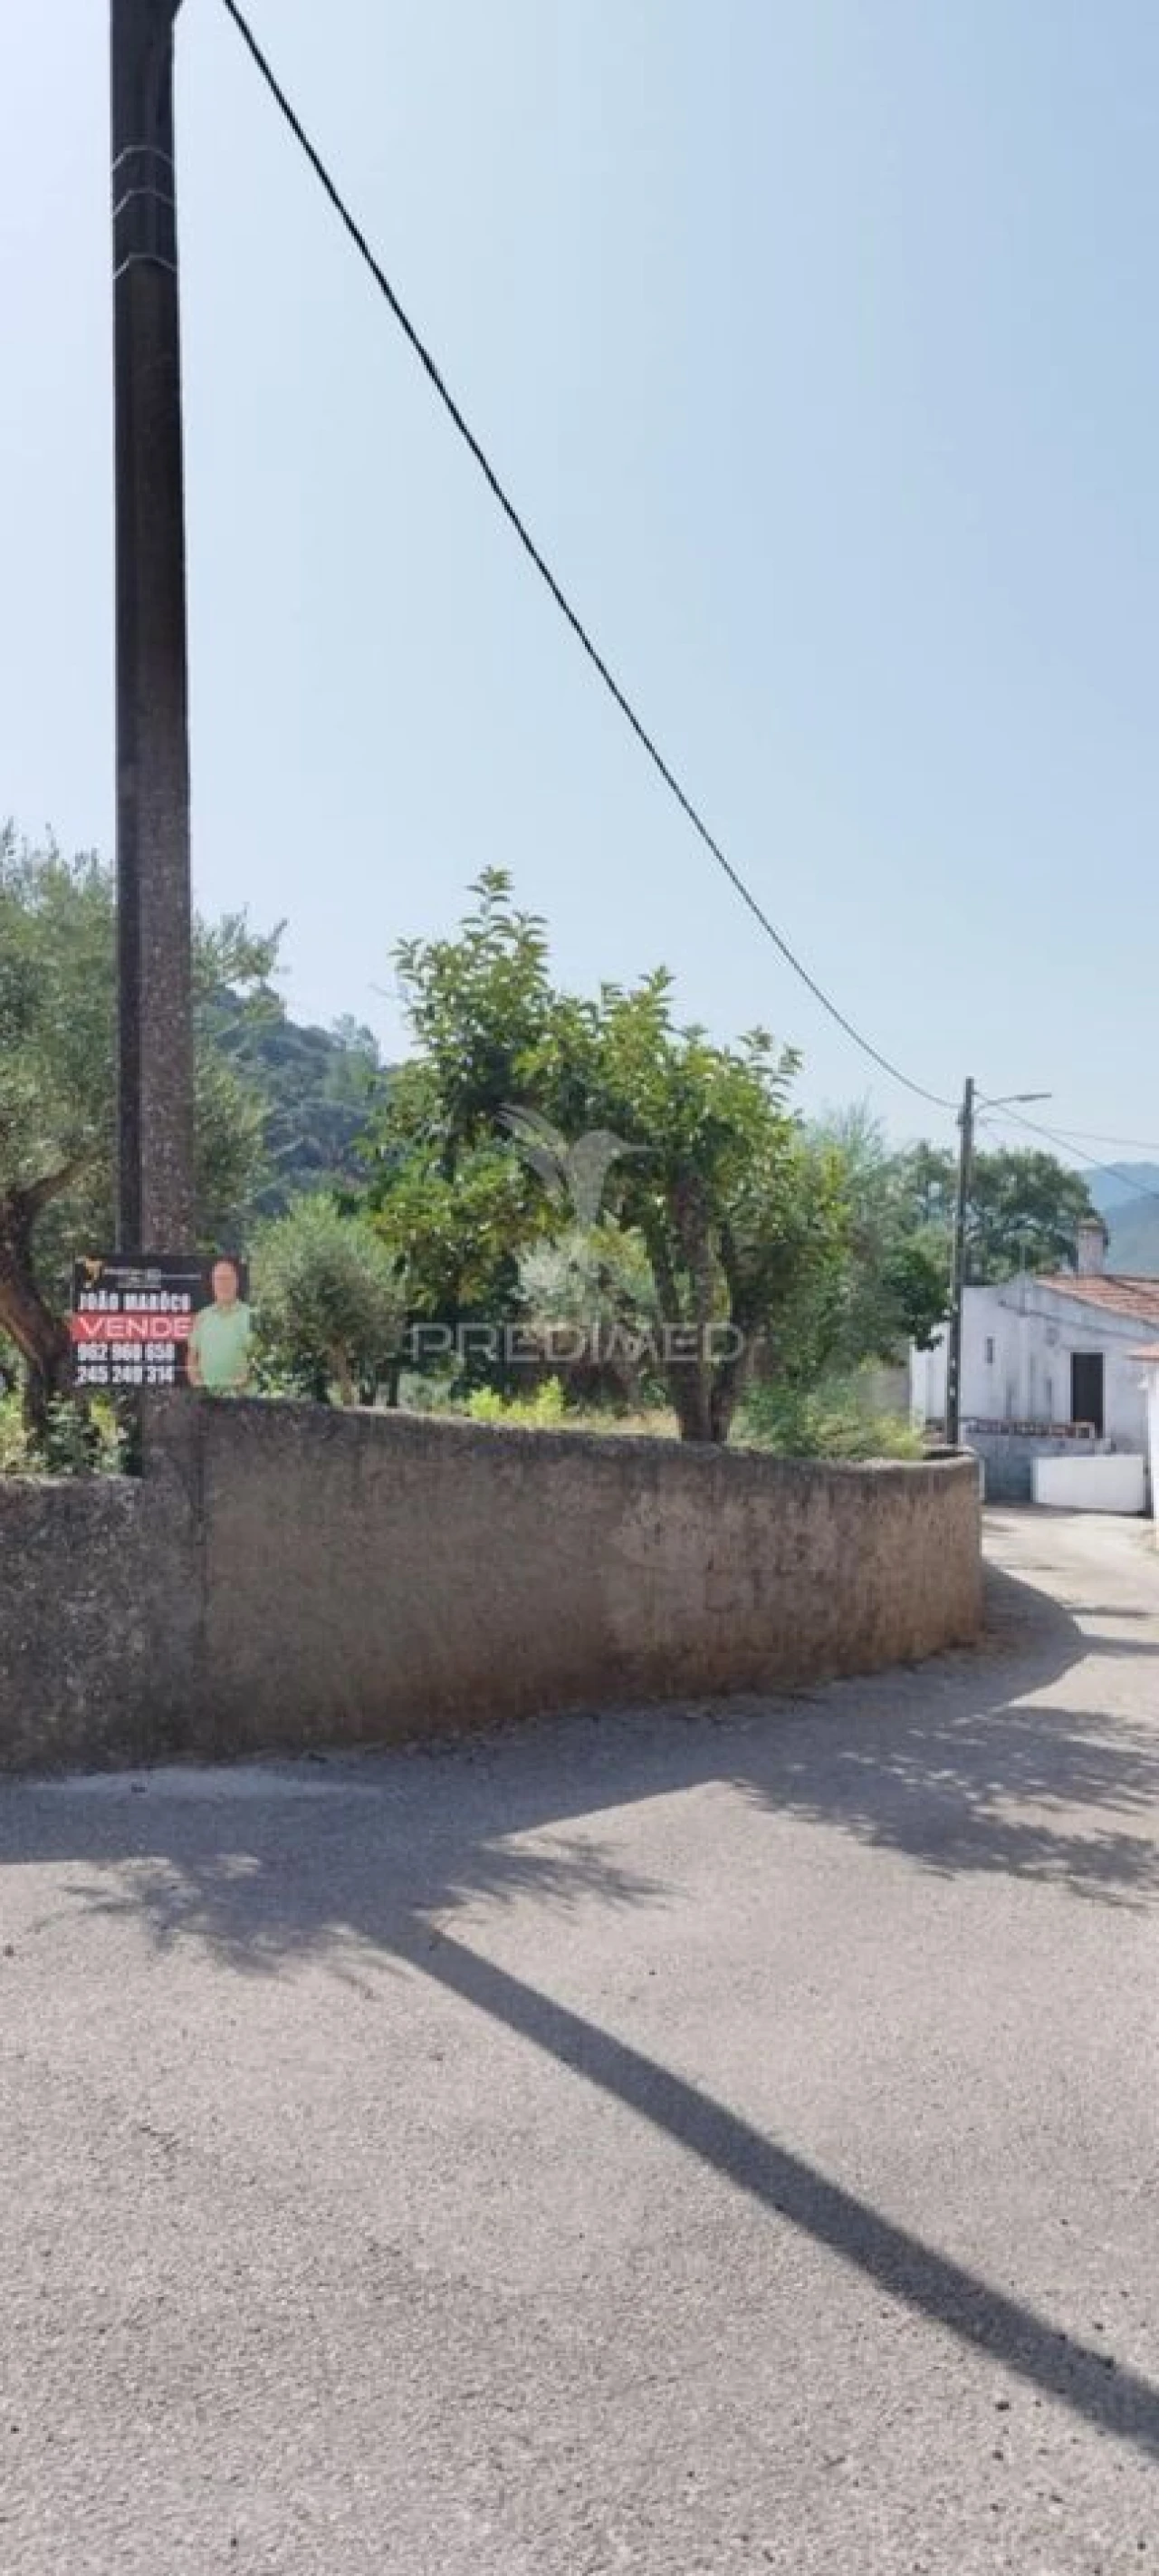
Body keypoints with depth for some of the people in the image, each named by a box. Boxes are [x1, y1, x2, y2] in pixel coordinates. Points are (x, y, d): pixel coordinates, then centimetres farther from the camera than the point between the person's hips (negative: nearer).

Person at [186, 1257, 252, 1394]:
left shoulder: (248, 1315, 0)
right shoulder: (202, 1317, 13)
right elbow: (192, 1356, 16)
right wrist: (195, 1381, 2)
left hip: (237, 1391, -4)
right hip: (207, 1391, 4)